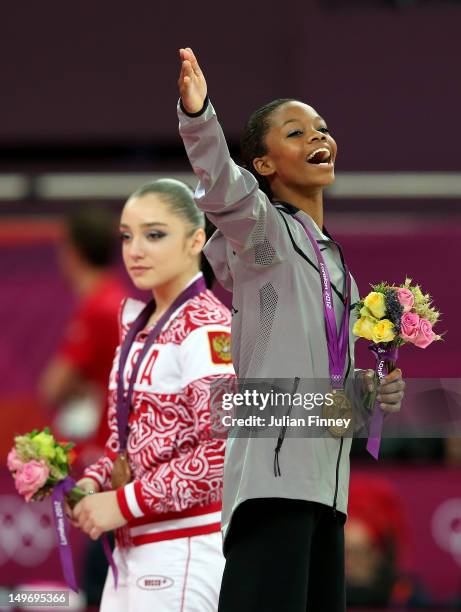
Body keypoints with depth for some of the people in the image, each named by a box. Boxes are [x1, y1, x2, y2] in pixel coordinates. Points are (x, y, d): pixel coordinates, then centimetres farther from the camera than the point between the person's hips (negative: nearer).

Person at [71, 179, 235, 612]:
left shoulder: (208, 328, -13)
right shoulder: (136, 321, 12)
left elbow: (226, 451, -19)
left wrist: (125, 503, -16)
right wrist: (94, 482, 3)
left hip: (185, 550, -8)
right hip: (132, 545, 8)